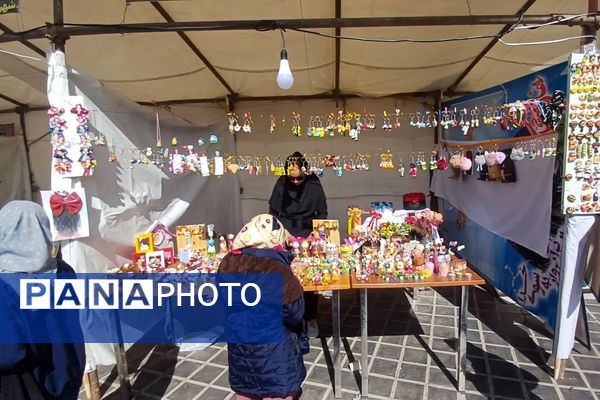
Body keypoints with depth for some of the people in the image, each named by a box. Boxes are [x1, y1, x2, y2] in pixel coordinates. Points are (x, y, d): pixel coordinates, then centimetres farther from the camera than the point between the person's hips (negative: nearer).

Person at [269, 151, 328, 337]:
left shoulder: (314, 184, -7)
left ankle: (311, 319, 19)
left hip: (308, 236, 0)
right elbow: (273, 211, 2)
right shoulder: (281, 184, -6)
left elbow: (322, 212, 1)